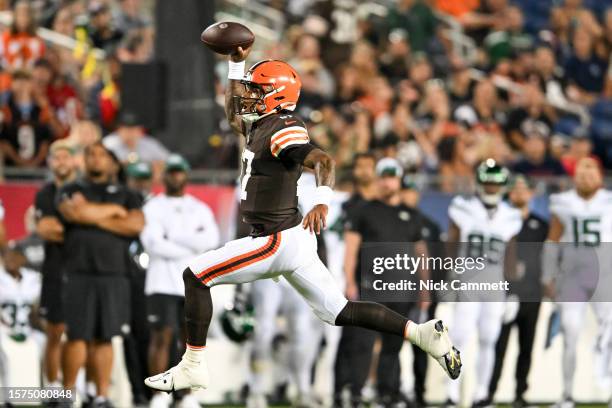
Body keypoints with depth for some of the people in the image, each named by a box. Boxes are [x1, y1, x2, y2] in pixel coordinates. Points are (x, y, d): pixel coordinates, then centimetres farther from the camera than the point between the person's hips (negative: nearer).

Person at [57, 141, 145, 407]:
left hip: (113, 275, 1)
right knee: (77, 336, -6)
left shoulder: (126, 196, 17)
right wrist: (113, 211, 0)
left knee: (104, 338, 0)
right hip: (78, 273, -1)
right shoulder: (70, 191, 13)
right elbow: (75, 212, -10)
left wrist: (94, 218, -5)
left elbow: (136, 225, -2)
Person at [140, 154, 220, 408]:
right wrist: (192, 245, -6)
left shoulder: (200, 210, 15)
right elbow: (153, 243, -10)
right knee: (161, 337, -7)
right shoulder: (153, 208, 6)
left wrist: (173, 237, -8)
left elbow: (211, 240, -3)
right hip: (162, 283, -3)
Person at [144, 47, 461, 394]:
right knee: (341, 313, 11)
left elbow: (323, 160, -30)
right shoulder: (261, 126, 13)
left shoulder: (282, 131, -15)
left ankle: (193, 368, -3)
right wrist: (237, 63, 26)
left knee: (195, 276, -5)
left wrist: (322, 201, -49)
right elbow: (234, 113, 34)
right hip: (291, 238, 10)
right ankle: (422, 333, 5)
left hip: (278, 241, -10)